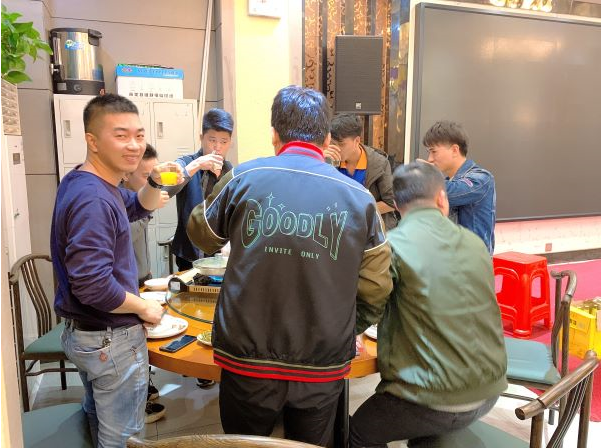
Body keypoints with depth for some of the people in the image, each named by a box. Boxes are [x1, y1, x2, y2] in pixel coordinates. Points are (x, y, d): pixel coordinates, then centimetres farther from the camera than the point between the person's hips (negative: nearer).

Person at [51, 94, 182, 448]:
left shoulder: (90, 183, 4)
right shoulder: (93, 198, -27)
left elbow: (138, 209, 18)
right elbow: (94, 286, -33)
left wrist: (155, 183, -3)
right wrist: (145, 308, -17)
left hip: (85, 332, 10)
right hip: (111, 340, -10)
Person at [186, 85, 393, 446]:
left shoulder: (244, 178, -9)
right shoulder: (360, 198, -7)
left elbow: (202, 236, 7)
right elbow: (376, 287, -4)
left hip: (247, 362, 0)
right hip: (322, 369, 1)